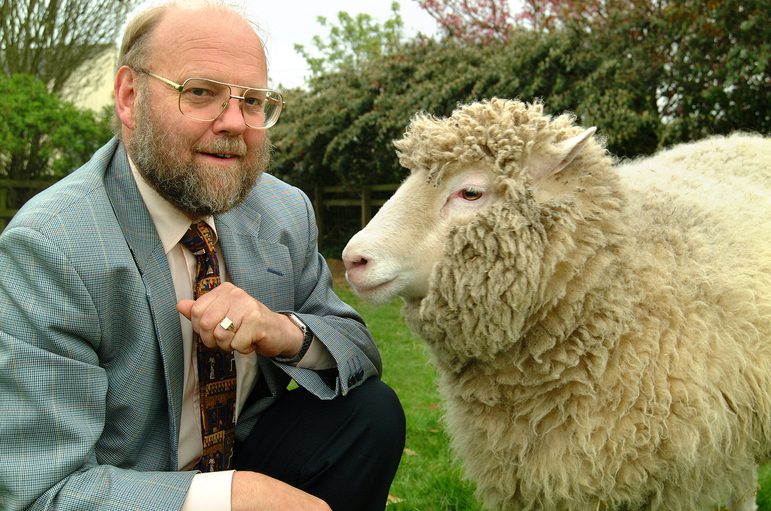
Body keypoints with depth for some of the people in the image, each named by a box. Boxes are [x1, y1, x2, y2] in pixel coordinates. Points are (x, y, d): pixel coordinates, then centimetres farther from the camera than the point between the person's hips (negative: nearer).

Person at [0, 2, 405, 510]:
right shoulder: (45, 248, -23)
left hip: (249, 460, 6)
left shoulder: (288, 211, -5)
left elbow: (357, 346, 1)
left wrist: (287, 332, -22)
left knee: (373, 410, -15)